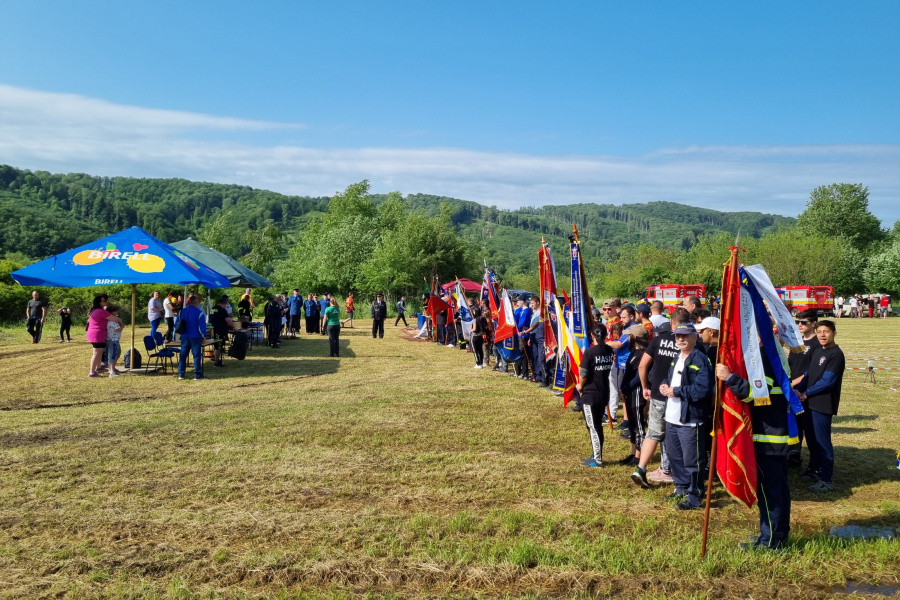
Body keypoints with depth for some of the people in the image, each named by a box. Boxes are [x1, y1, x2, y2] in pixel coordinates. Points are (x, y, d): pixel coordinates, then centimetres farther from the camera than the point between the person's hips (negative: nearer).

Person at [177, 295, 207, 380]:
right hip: (196, 337, -4)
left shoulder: (182, 311, 4)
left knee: (183, 355, 12)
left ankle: (181, 374, 14)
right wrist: (204, 336, 1)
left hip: (184, 337, 4)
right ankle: (197, 374, 1)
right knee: (197, 355, 1)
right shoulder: (199, 313, -12)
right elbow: (202, 327, -11)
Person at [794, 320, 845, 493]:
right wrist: (798, 389, 1)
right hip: (811, 403, 8)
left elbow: (827, 381, -18)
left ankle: (826, 480, 5)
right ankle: (814, 469, 32)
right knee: (811, 439, 17)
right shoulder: (816, 351, 12)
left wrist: (806, 394, -12)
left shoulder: (836, 354, -14)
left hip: (823, 405, -8)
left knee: (822, 441, -3)